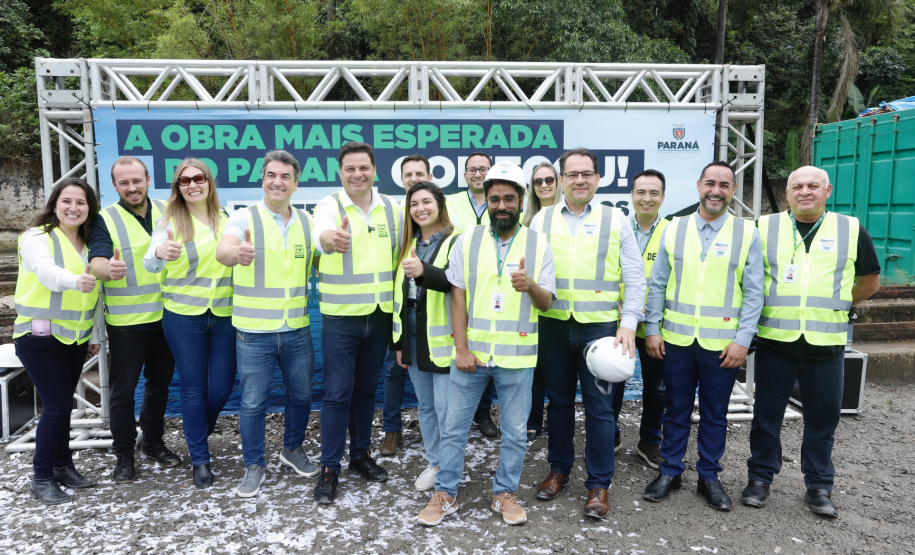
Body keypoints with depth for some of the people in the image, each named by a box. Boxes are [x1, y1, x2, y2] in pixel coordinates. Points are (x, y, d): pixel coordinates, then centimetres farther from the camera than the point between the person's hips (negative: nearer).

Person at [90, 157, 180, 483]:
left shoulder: (166, 213, 6)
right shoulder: (105, 220, -6)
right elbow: (97, 261, -20)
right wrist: (108, 268, -43)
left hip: (165, 317, 4)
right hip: (126, 322, -4)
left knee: (159, 383, 16)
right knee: (123, 391, 3)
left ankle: (153, 442, 33)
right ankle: (124, 455, 17)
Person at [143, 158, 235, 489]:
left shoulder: (226, 219, 7)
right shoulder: (170, 221, -3)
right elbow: (150, 264, -15)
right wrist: (159, 252, -37)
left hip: (224, 314, 3)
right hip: (183, 315, -2)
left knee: (222, 385, 5)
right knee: (193, 387, 4)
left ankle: (200, 430, 36)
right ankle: (200, 458, 18)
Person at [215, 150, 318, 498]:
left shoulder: (307, 221, 5)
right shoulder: (244, 218, -8)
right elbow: (223, 250, -29)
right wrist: (236, 252, -51)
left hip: (298, 330, 4)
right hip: (254, 332, -3)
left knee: (301, 395, 17)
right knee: (253, 403, 7)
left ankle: (293, 449, 41)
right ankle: (254, 466, 26)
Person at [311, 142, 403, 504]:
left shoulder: (391, 208, 6)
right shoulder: (329, 205, -7)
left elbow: (400, 256, 13)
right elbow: (321, 233, -31)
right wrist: (332, 239, -55)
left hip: (380, 314, 4)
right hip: (341, 315, -4)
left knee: (366, 389, 16)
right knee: (337, 393, 0)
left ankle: (360, 454, 31)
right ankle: (329, 468, 13)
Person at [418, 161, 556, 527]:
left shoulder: (539, 244, 2)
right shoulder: (467, 241, 2)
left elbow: (546, 303, 0)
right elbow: (457, 297, -1)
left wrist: (530, 286, -24)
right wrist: (461, 349, -8)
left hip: (516, 356, 0)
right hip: (471, 352, 0)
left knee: (515, 432, 11)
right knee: (454, 427, 8)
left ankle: (505, 493, 30)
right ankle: (445, 494, 24)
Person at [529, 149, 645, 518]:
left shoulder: (615, 220, 3)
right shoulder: (542, 220, 7)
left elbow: (635, 279, 1)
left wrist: (628, 324, -9)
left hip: (600, 326, -2)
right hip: (554, 325, 2)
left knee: (599, 406, 3)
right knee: (559, 401, 13)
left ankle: (599, 484, 17)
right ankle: (559, 469, 30)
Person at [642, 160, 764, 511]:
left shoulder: (747, 233, 0)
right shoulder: (674, 229, 4)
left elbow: (753, 294, -1)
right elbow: (658, 284, 6)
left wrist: (742, 340, -8)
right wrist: (652, 329, 1)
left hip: (722, 344, -1)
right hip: (676, 339, 1)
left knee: (715, 415, 12)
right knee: (676, 411, 12)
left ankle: (709, 477, 28)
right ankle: (670, 472, 27)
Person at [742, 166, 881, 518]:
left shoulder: (851, 230, 4)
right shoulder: (764, 228, 2)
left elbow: (869, 282, 14)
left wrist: (834, 305, 8)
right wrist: (767, 307, 3)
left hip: (826, 344, 1)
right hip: (775, 342, 0)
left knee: (823, 419, 10)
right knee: (767, 414, 9)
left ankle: (819, 485, 27)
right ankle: (760, 477, 24)